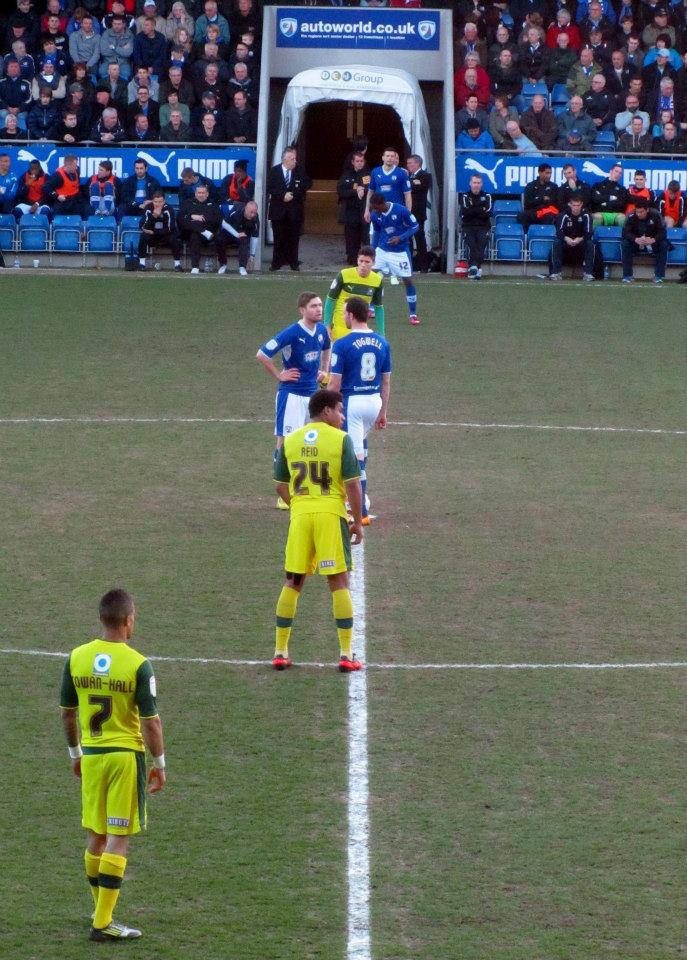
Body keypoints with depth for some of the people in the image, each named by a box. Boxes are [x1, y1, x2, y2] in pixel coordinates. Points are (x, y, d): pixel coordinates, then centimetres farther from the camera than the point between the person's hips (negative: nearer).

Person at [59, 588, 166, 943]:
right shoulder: (138, 665, -14)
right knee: (118, 839, -1)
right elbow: (151, 721, -12)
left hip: (91, 755, 4)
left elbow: (67, 712, 8)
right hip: (126, 754, -4)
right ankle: (103, 922, -2)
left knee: (95, 835, 16)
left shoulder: (76, 658, -1)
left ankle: (101, 910, 28)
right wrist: (159, 763, 0)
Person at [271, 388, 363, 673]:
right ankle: (346, 655, 1)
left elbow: (281, 486, 11)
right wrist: (358, 522, 0)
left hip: (300, 514, 3)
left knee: (292, 582, 11)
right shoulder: (340, 439, -5)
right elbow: (353, 484, -8)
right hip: (332, 514, -3)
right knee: (339, 583, 3)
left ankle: (280, 652, 12)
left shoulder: (290, 441, 8)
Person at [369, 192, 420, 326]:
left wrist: (400, 238, -23)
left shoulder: (401, 211, -21)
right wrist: (373, 249, 6)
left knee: (408, 280, -4)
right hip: (382, 250, 4)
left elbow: (415, 226, -11)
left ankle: (413, 315, 8)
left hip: (400, 252, -4)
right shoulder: (375, 215, -7)